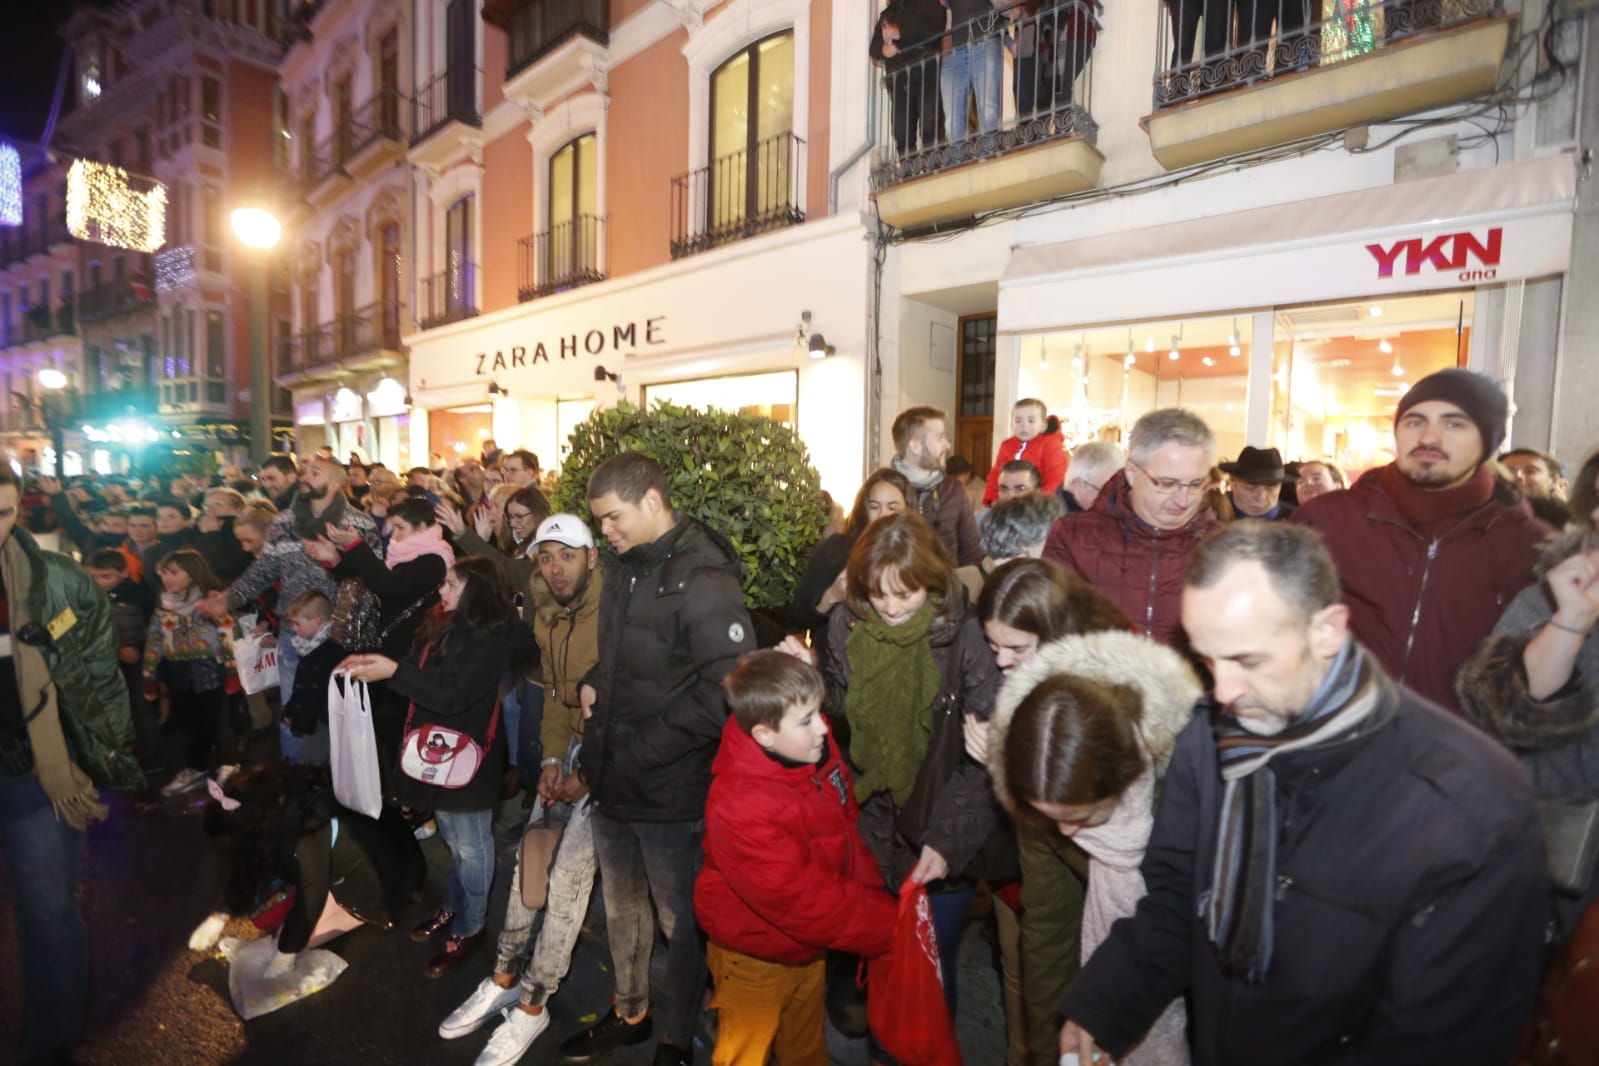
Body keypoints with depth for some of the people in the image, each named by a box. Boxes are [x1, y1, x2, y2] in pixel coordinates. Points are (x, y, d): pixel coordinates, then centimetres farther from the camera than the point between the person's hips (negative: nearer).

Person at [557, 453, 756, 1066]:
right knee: (621, 906, 25)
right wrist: (595, 684, 2)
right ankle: (629, 1013, 49)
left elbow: (728, 689, -26)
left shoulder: (702, 579, -22)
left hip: (671, 790, -8)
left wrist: (643, 747, -21)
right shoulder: (623, 566, 6)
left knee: (680, 920, 13)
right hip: (613, 781, 8)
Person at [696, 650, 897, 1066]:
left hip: (809, 943, 6)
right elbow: (805, 900, -32)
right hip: (756, 956, -6)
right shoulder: (740, 808, -38)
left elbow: (846, 827, -1)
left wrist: (877, 897, -6)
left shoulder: (813, 749, -16)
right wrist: (892, 925, -26)